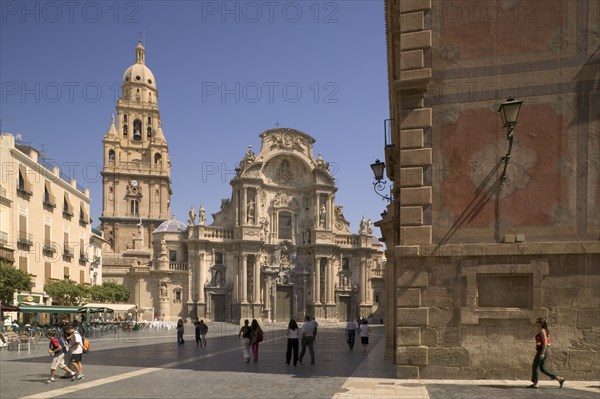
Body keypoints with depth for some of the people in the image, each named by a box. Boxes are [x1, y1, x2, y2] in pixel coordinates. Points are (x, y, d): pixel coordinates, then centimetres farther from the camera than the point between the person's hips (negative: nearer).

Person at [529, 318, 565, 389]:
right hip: (543, 351, 10)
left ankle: (535, 384, 5)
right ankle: (559, 379, 7)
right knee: (542, 368, 9)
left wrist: (542, 353, -24)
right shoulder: (545, 331, 16)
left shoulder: (542, 331, -13)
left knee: (535, 366, -1)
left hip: (541, 351, -10)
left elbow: (545, 342, -20)